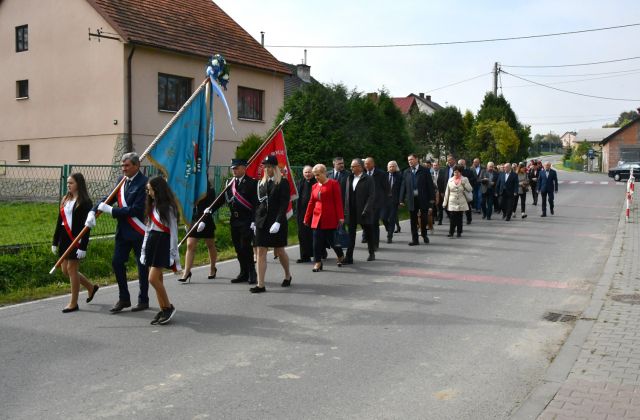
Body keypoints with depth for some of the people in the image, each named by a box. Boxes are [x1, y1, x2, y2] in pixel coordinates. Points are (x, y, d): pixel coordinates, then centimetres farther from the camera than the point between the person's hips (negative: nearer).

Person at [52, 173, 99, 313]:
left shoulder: (85, 202, -10)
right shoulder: (65, 200, 13)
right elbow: (59, 221, 16)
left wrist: (83, 247, -18)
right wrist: (55, 242, 14)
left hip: (76, 238, -8)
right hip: (64, 238, 8)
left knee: (71, 268, -4)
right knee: (65, 269, 10)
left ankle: (73, 303, 9)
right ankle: (91, 287, 29)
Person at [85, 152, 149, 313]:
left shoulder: (143, 183, -16)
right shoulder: (122, 181, 8)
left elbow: (136, 210, -21)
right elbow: (109, 198, 10)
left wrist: (111, 210, -18)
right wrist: (93, 211, -7)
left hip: (139, 232, -7)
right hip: (123, 231, 7)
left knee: (142, 265, 6)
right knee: (117, 262, 7)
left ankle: (143, 300, 19)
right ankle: (124, 298, 20)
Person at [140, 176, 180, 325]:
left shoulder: (168, 207, -10)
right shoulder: (152, 206, 13)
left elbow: (173, 231, -11)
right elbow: (148, 228, 16)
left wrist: (173, 254, -13)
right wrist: (144, 248, 14)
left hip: (163, 243, -7)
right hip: (151, 242, 7)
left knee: (153, 278, -12)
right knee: (157, 279, 7)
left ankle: (168, 307, 3)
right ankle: (163, 310, 14)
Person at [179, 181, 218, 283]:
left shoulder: (209, 190, -7)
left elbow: (211, 207, -14)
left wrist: (204, 221, -24)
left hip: (206, 221, -3)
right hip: (193, 220, 4)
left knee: (210, 245, 12)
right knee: (190, 245, -6)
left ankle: (212, 269, 30)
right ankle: (186, 273, -6)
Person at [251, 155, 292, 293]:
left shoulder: (283, 182, -5)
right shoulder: (262, 183, 11)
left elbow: (284, 204, -11)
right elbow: (259, 203, 14)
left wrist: (278, 222, -20)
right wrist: (255, 221, 8)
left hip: (277, 222, -4)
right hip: (262, 222, 4)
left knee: (279, 251, 9)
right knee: (261, 253, -1)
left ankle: (287, 276, 34)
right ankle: (260, 285, -1)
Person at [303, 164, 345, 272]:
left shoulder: (333, 184, -4)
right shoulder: (315, 186, 11)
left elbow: (338, 201, -7)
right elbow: (311, 202, 15)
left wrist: (340, 217, -12)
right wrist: (307, 218, 15)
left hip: (330, 218, -5)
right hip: (317, 218, 5)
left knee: (331, 239, 1)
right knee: (317, 241, -1)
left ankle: (341, 256, 27)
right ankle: (318, 262, 7)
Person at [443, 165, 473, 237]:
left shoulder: (464, 180, 3)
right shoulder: (450, 180, 8)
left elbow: (470, 189, -3)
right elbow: (447, 192, 11)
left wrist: (464, 183, -16)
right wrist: (445, 202, 9)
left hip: (461, 203, -1)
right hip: (452, 202, 1)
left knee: (459, 218, 5)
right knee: (452, 218, -8)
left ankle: (459, 232, 15)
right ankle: (451, 232, -4)